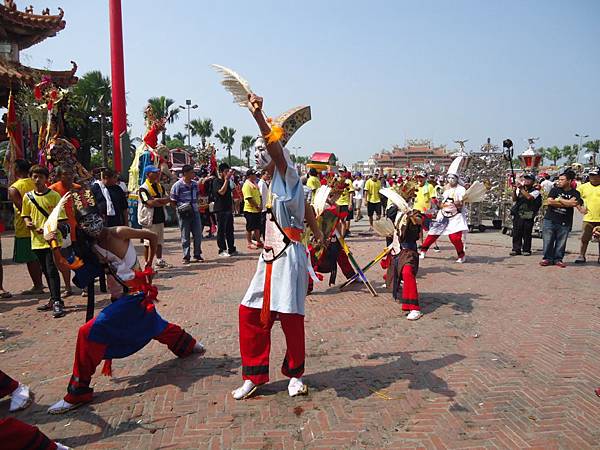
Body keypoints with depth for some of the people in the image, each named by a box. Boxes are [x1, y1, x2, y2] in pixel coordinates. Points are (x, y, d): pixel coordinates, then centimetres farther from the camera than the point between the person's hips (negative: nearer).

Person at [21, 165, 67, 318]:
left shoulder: (54, 195, -6)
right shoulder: (28, 196, 8)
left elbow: (60, 218, -7)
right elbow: (25, 215, 18)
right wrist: (28, 222, -4)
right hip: (37, 240, 5)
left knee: (52, 270, -11)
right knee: (46, 271, 13)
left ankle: (57, 302, -8)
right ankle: (54, 300, 24)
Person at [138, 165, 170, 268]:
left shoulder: (160, 186, 13)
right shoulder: (143, 189, -10)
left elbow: (167, 200, 3)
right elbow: (150, 203, -21)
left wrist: (156, 200, -13)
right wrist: (161, 202, -7)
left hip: (160, 218, 7)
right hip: (149, 219, -7)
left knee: (159, 241, 14)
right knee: (148, 242, -1)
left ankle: (159, 260, 24)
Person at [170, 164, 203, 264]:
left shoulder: (195, 184, 9)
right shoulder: (177, 185, -8)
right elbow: (173, 201, -5)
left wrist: (196, 205, 9)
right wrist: (180, 206, -16)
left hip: (195, 212, 5)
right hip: (184, 214, -5)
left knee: (198, 234, 5)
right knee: (185, 236, 4)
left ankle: (197, 255, 19)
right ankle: (186, 257, 14)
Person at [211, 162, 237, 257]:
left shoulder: (227, 181, 16)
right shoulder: (216, 181, -9)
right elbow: (221, 192, -23)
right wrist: (226, 179, -22)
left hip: (228, 209, 8)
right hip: (221, 209, -8)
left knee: (230, 230, 12)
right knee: (221, 230, -2)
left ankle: (231, 249, 19)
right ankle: (222, 250, 3)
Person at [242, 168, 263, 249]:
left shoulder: (255, 184, 15)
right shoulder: (247, 185, -14)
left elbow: (259, 195, 18)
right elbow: (249, 198, -21)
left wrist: (260, 205, 3)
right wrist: (257, 206, -17)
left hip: (257, 210, 8)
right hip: (250, 210, -8)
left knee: (257, 227, 14)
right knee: (250, 227, 1)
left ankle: (258, 241, 23)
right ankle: (249, 243, 10)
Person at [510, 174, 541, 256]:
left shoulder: (535, 191, 0)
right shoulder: (519, 189, 13)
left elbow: (529, 197, -20)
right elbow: (514, 199, 6)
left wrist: (521, 189, -16)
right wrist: (515, 190, -8)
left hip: (527, 216, -4)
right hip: (517, 215, 4)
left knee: (526, 234, 1)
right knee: (516, 233, 4)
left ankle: (526, 250, 9)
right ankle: (516, 249, 11)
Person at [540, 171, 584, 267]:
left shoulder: (575, 193, 6)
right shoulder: (555, 190, 8)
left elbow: (574, 203, -13)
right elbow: (549, 201, -7)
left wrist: (559, 199, -9)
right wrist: (566, 204, -9)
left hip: (564, 222, 0)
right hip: (550, 219, 0)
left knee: (561, 242, 3)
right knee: (548, 241, 0)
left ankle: (558, 259, 14)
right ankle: (547, 258, 10)